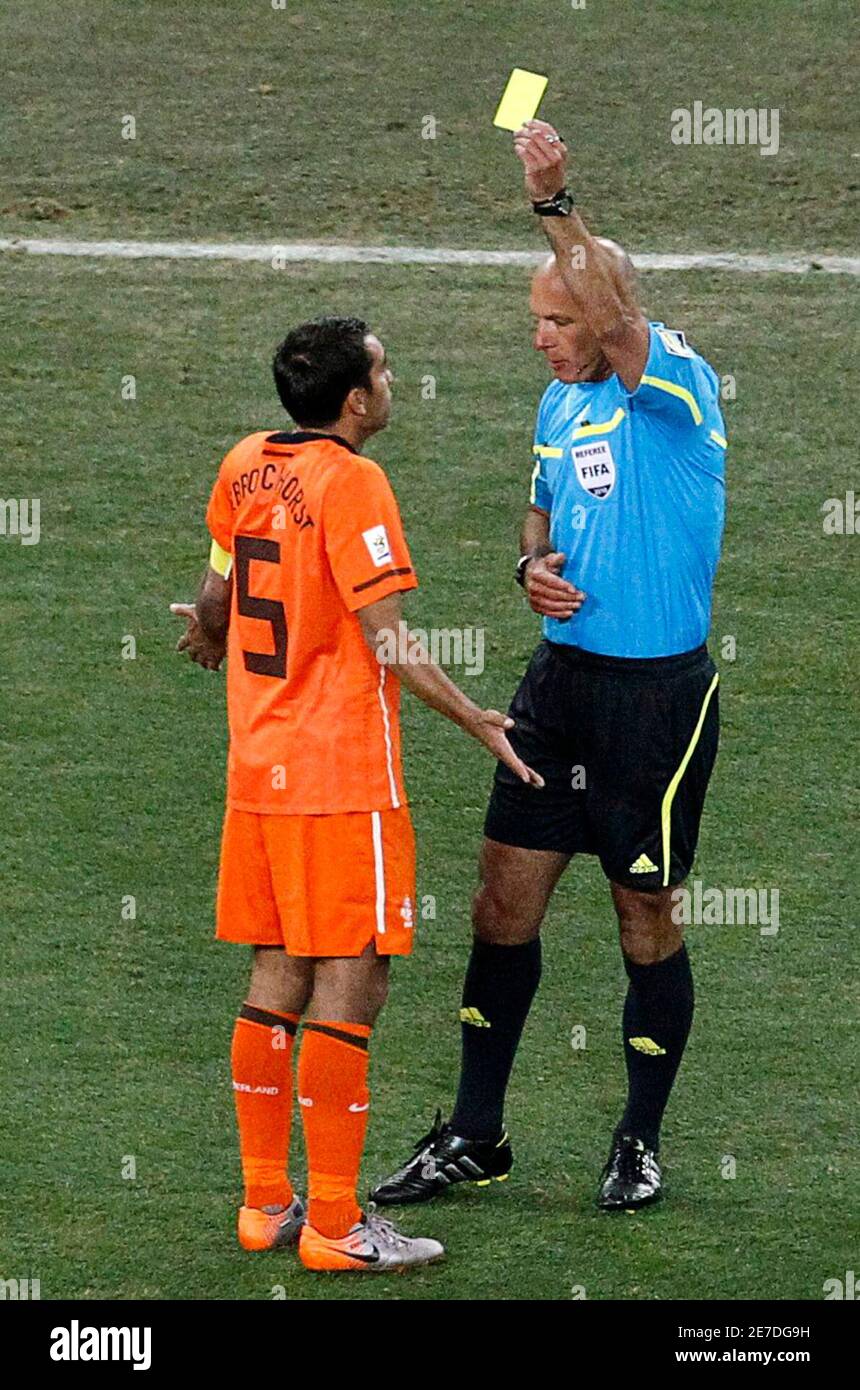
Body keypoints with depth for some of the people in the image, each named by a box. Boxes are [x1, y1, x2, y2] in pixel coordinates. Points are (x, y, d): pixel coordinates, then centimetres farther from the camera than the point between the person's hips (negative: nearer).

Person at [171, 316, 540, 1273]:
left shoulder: (245, 465, 7)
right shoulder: (351, 482, -15)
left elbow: (217, 594, 20)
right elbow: (388, 643, -17)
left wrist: (206, 634, 42)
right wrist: (475, 722, -9)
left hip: (257, 765, 8)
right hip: (342, 779, -8)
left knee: (278, 979, 14)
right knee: (349, 987, -3)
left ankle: (265, 1204, 18)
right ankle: (334, 1228, -3)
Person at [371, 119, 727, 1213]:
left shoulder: (677, 386, -13)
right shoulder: (560, 403, 10)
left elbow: (619, 320, -35)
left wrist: (554, 203, -37)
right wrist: (534, 565, 3)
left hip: (658, 691, -7)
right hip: (562, 673, 7)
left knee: (645, 914, 4)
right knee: (504, 896, 6)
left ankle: (640, 1143, 18)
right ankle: (474, 1136, 14)